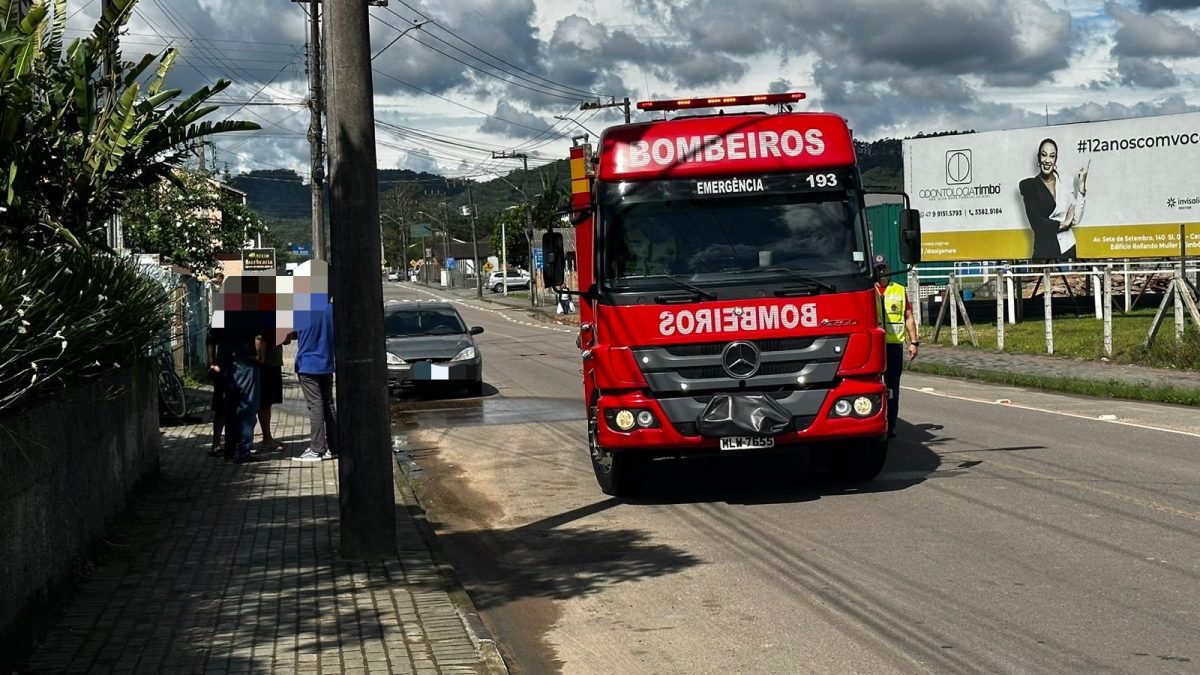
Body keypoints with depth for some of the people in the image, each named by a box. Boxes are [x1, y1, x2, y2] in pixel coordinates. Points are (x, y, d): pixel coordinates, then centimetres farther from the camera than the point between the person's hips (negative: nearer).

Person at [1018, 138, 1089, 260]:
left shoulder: (1064, 184, 11)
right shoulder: (1028, 185, 2)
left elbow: (1076, 219, 5)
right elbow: (1036, 222, -6)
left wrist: (1081, 186, 3)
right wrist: (1062, 224, 1)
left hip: (1068, 249, 3)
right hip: (1044, 250, -3)